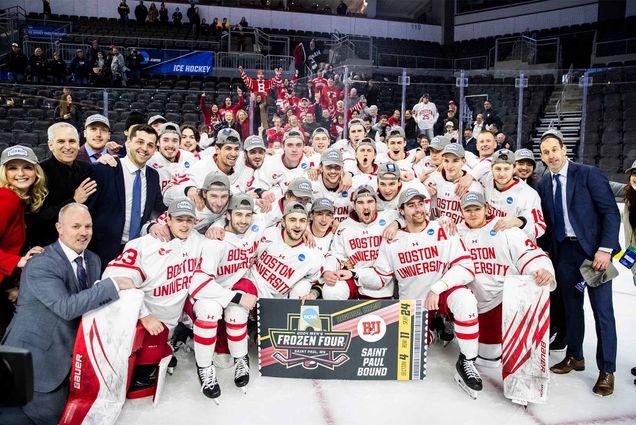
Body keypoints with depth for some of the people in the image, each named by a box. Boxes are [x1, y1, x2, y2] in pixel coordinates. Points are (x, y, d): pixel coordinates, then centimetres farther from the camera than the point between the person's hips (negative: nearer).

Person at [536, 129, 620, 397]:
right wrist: (546, 251, 6)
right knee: (571, 306, 14)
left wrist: (605, 249, -18)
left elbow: (611, 212, -11)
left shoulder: (588, 174, -7)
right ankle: (575, 357, 29)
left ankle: (606, 370, 10)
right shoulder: (544, 184, 8)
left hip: (594, 249, -5)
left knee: (602, 309, -1)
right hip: (564, 251, 5)